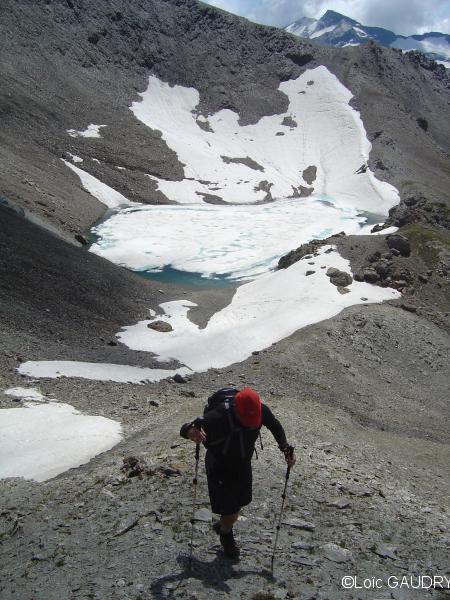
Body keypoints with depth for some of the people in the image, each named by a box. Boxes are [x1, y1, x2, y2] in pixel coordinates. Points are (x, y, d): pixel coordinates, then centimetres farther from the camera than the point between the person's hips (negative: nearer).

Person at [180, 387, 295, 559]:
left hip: (243, 463, 5)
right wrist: (191, 431, -61)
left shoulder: (261, 411, -25)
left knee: (240, 501, 20)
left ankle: (222, 525, 52)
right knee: (230, 509, -3)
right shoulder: (219, 415, -39)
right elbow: (185, 429, -36)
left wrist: (286, 448, -15)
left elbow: (275, 426, -1)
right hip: (219, 465, -5)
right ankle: (226, 535, 32)